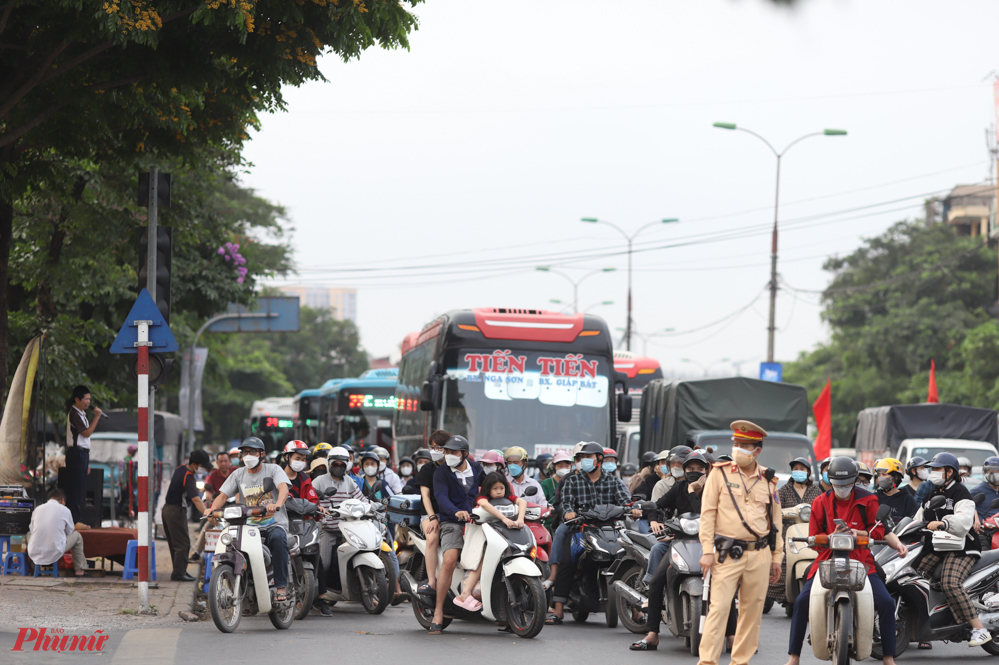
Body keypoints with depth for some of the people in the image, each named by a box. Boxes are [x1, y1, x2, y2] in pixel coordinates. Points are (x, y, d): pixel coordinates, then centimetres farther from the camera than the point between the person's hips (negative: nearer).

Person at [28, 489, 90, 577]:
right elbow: (70, 531, 14)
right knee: (77, 536, 20)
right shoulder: (64, 510, 1)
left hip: (34, 554, 3)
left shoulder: (37, 509, 9)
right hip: (54, 554, -3)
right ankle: (79, 570, 26)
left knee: (29, 533, 36)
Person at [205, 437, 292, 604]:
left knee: (278, 538, -37)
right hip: (249, 525, 4)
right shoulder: (238, 474, 15)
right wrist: (213, 508, -16)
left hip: (274, 523, -4)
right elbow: (223, 494, 8)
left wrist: (277, 504, -40)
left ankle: (281, 587, -34)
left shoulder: (273, 470, 2)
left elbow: (283, 487, -17)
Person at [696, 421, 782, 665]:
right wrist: (707, 551, -8)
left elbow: (775, 519, 16)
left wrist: (777, 557, 13)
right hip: (727, 553, -3)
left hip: (759, 555, 3)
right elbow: (708, 513, 0)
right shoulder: (720, 473, 2)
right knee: (719, 606, -11)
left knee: (752, 610, 5)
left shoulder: (768, 480, 11)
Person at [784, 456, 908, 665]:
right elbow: (814, 540, 5)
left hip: (860, 560, 0)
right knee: (802, 602, -18)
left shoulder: (868, 500, 3)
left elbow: (878, 531, 0)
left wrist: (856, 533, -18)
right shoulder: (820, 503, 6)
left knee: (886, 603, -17)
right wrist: (833, 536, -15)